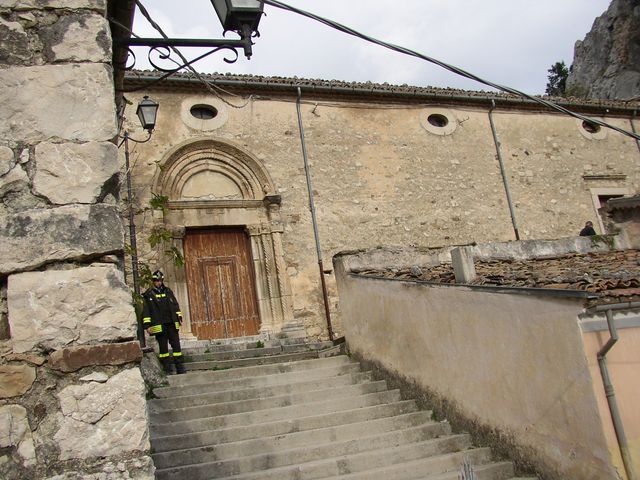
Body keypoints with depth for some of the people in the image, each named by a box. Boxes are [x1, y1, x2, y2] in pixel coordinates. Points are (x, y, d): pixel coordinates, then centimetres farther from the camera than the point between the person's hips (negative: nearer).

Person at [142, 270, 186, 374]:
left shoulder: (168, 291, 13)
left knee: (176, 345, 2)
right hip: (159, 326, -3)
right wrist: (147, 325, -8)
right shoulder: (149, 294, 1)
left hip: (172, 324, 3)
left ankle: (180, 368, 6)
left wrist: (179, 317, 10)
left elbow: (175, 305, 18)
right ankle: (167, 369, 9)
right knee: (163, 347, 3)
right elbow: (146, 311, -2)